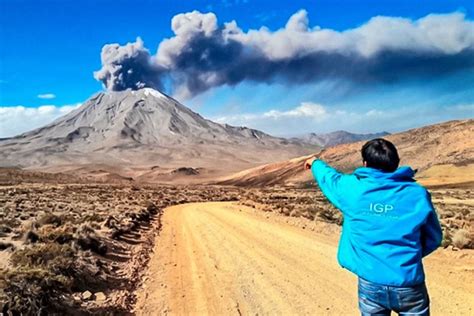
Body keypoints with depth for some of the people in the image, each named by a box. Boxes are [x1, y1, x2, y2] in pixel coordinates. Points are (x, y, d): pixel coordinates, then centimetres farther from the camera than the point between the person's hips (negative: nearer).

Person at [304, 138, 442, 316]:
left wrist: (316, 163, 36)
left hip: (370, 284, 0)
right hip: (409, 285, 0)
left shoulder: (352, 188, -8)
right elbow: (434, 239, 5)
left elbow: (328, 177, 15)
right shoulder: (418, 194, -7)